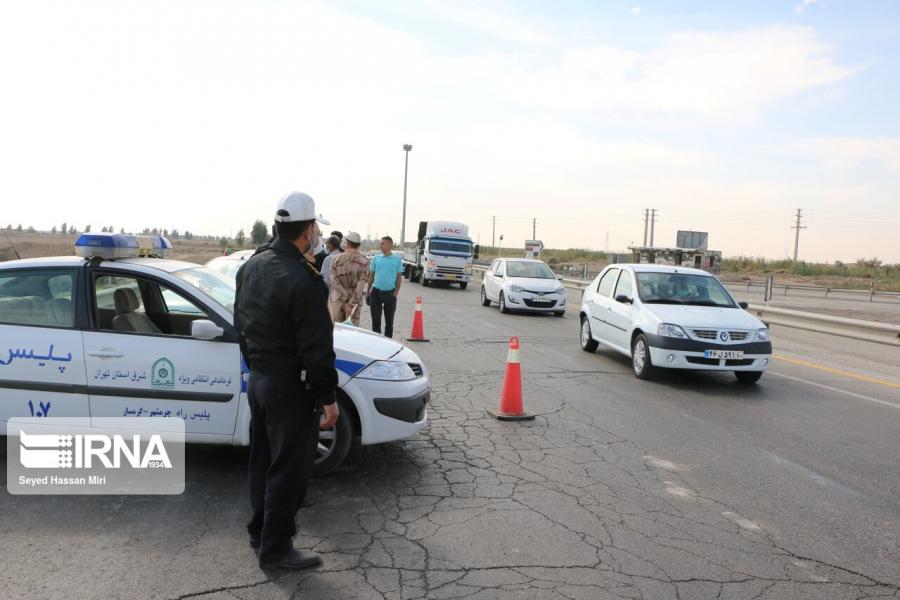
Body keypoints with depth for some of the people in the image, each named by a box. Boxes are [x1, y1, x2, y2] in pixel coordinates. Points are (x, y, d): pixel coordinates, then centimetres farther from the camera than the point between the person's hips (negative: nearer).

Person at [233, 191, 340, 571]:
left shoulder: (252, 266, 6)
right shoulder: (302, 280, -24)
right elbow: (317, 348, -22)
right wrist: (328, 397, -13)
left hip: (257, 379, 9)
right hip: (289, 387, -9)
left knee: (263, 460, 21)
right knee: (289, 468, 4)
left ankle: (260, 530, 36)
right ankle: (275, 548, 16)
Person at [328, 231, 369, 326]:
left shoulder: (336, 259, -4)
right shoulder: (364, 261, -6)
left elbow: (334, 282, -12)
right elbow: (361, 285, -15)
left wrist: (346, 300, -14)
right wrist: (351, 303, -16)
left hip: (337, 300, 0)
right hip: (355, 300, 0)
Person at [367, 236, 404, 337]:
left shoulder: (397, 260, 1)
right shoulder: (375, 258, 4)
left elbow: (399, 277, 3)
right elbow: (371, 276, 9)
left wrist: (396, 293, -7)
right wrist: (368, 292, 7)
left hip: (390, 293, -1)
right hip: (376, 292, 1)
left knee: (389, 320, 7)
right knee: (376, 319, 4)